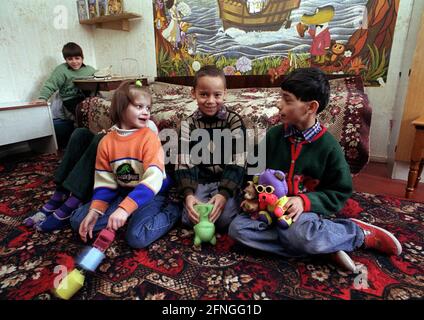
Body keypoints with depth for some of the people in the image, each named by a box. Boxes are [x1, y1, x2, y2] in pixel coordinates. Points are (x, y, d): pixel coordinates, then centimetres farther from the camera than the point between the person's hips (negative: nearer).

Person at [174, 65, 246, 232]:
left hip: (227, 180, -1)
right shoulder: (188, 124, -1)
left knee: (224, 219, -22)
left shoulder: (234, 121, -5)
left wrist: (224, 193, -25)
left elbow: (237, 163, -11)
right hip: (199, 181, 1)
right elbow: (184, 163, -8)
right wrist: (188, 193, -25)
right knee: (190, 218, -20)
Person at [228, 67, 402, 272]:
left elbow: (340, 192, -3)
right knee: (237, 228, -21)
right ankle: (325, 244, -18)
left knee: (298, 234, -38)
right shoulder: (273, 135, 0)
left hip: (305, 210, -4)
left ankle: (358, 233, -4)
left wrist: (305, 201, -19)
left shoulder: (328, 146, -9)